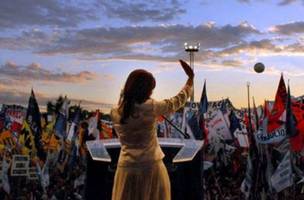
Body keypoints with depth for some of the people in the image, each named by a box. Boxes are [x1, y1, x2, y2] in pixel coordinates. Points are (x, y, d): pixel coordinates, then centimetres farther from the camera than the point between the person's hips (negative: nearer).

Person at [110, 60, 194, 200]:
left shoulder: (115, 112, -6)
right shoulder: (151, 107, -13)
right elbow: (177, 101, 2)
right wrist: (191, 78, 14)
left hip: (127, 168, 2)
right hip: (151, 167, -2)